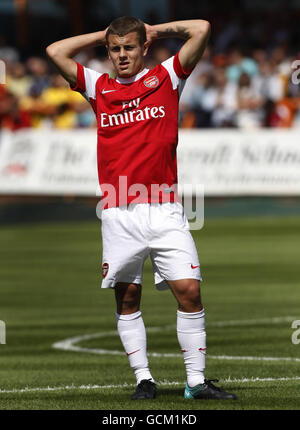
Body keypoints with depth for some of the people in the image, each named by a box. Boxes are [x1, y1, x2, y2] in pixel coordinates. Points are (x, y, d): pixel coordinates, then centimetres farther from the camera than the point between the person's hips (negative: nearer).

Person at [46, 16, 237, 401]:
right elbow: (56, 52, 10)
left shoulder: (165, 78, 9)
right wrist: (103, 36, 16)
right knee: (127, 297, 2)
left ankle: (197, 381, -4)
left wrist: (156, 30, 15)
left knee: (188, 290, -8)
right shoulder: (99, 88, 13)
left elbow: (201, 30, 3)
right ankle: (143, 379, 10)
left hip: (165, 211, -1)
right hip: (119, 216, 2)